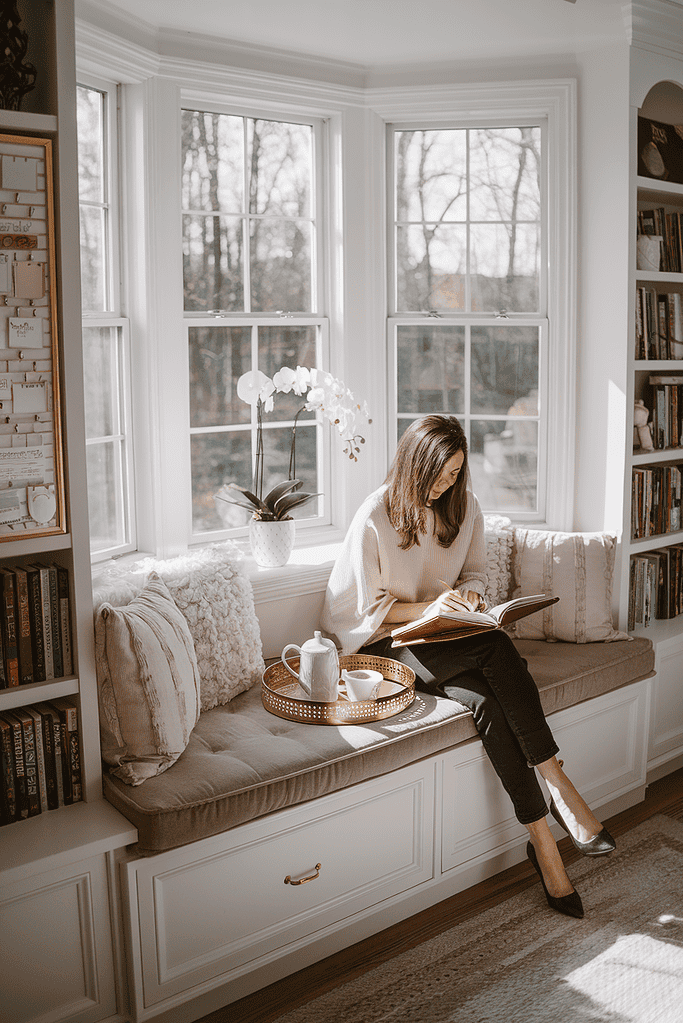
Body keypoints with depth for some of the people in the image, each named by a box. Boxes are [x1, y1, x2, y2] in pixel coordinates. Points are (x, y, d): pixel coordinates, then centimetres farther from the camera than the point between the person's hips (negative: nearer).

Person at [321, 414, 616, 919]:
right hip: (386, 641, -5)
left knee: (487, 699, -31)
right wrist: (431, 607, -21)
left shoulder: (466, 506, 5)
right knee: (497, 649, -33)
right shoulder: (375, 517, -10)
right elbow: (371, 607, -7)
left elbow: (476, 574, 15)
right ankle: (560, 787, -29)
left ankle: (541, 838, -27)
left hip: (448, 633, 5)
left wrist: (467, 595, -9)